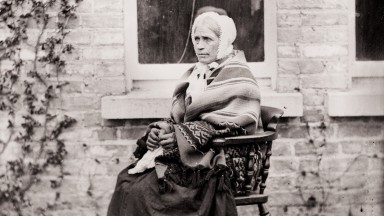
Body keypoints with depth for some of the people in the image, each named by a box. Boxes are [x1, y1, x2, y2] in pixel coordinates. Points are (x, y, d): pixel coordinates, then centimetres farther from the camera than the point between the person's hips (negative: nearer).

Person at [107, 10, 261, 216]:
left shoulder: (237, 78, -6)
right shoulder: (194, 74, 17)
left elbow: (228, 126, -15)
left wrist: (181, 136, -19)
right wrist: (158, 130, -4)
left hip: (211, 164, -7)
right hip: (184, 156, 7)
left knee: (144, 190, -22)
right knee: (127, 181, -13)